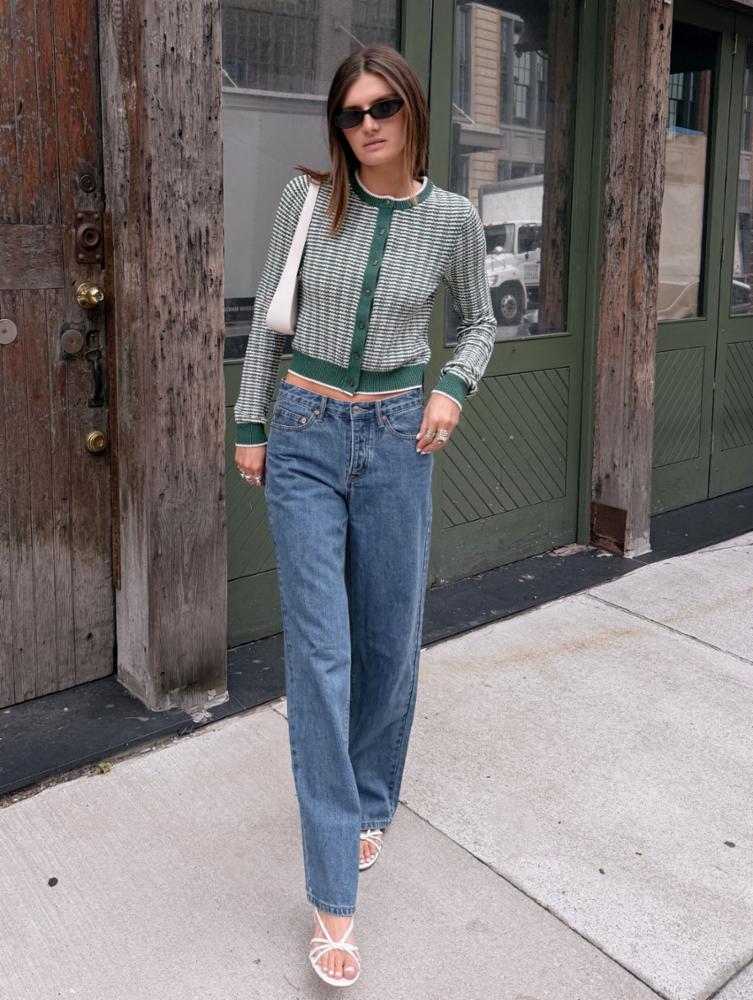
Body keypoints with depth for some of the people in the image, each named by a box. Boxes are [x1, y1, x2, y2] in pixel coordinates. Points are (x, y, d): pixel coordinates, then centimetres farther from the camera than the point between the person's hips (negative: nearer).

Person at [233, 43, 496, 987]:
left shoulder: (452, 218, -1)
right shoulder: (306, 198, -2)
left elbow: (480, 321, 13)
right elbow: (268, 315, 6)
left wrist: (454, 387, -6)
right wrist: (250, 424, 5)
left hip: (397, 440, 1)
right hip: (305, 438, -1)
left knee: (391, 644, 8)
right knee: (320, 653, -5)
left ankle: (366, 804, 36)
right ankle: (333, 896, 2)